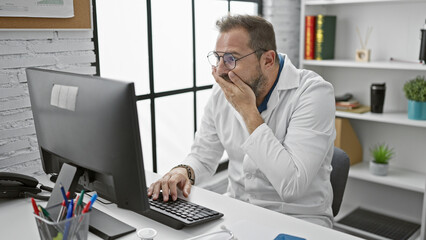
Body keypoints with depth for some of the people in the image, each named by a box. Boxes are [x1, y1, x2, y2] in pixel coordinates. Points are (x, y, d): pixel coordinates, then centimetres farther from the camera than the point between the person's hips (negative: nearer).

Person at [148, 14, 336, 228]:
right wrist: (184, 171, -17)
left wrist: (248, 111, -25)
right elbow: (203, 157, 8)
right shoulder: (223, 91, -2)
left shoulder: (314, 92, -20)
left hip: (297, 217, -3)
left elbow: (292, 186, -29)